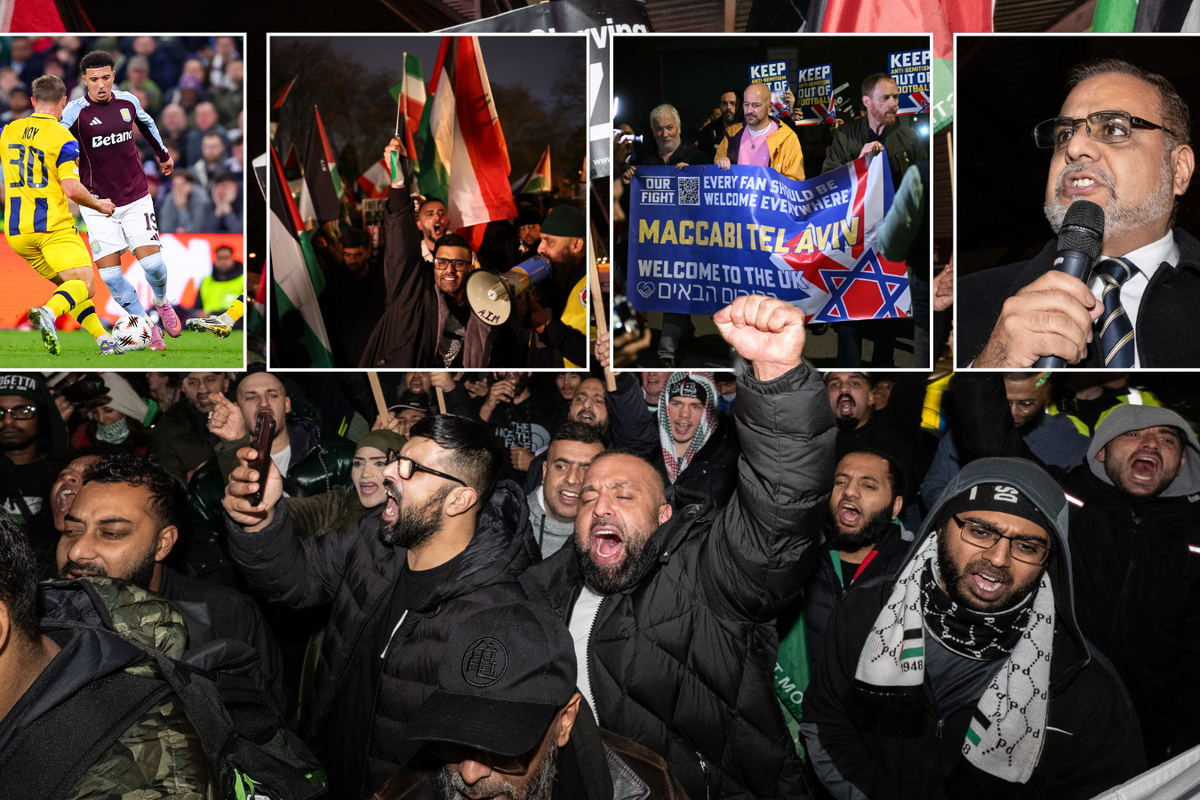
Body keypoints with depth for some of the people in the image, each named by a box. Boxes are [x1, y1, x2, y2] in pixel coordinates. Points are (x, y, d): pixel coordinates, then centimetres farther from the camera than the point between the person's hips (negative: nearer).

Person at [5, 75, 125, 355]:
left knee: (69, 284, 15)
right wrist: (99, 205, 2)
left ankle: (104, 339, 11)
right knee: (85, 285, -10)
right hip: (53, 227, -7)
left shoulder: (8, 131, 11)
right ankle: (48, 312, -39)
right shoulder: (63, 138, -7)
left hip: (16, 232, 7)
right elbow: (72, 189, -15)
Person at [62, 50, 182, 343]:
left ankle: (162, 303, 23)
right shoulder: (76, 111, -11)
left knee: (152, 263, -10)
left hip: (136, 197, 2)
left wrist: (163, 154, 38)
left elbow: (146, 123, 23)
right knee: (109, 274, -7)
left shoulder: (128, 101, 1)